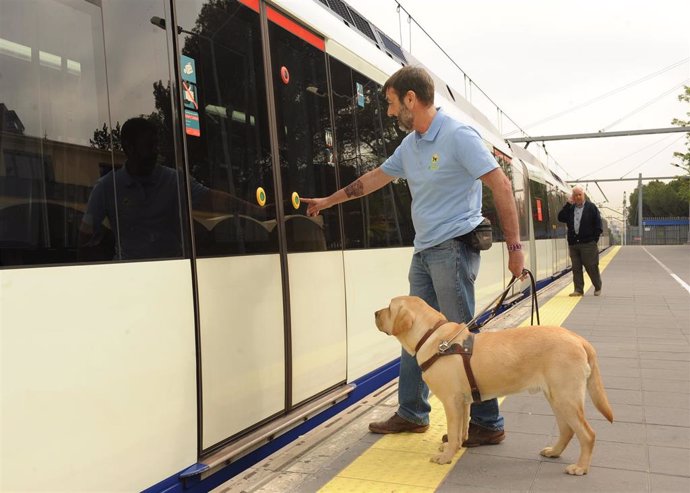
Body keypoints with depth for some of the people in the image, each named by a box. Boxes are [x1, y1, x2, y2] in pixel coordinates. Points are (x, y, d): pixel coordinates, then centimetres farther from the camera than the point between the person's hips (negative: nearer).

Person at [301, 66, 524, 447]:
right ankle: (412, 414, 25)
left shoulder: (458, 136, -12)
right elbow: (374, 179, 24)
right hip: (424, 251, 9)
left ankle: (487, 424, 8)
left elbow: (501, 187, -13)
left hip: (453, 247, -8)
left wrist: (514, 247, -15)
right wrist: (327, 202, 30)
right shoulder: (410, 145, 13)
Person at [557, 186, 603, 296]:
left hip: (588, 243, -4)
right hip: (573, 243, 4)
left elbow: (598, 225, 0)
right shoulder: (570, 208, 12)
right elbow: (561, 218, -3)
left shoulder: (591, 207, 2)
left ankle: (598, 288, 19)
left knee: (591, 267, 2)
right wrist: (568, 204, -6)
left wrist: (594, 239, -6)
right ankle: (578, 290, 9)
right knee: (576, 268, 4)